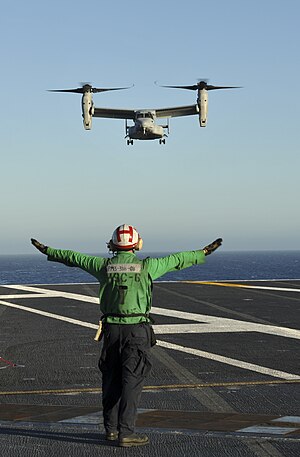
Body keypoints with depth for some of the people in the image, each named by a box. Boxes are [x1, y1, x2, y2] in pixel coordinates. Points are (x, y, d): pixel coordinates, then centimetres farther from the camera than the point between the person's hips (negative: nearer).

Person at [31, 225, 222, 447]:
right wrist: (203, 253, 18)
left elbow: (74, 258, 16)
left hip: (111, 329, 4)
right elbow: (176, 260, 4)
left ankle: (111, 428, 21)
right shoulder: (146, 266, -6)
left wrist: (48, 251, 31)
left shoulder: (104, 265, 3)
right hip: (136, 330, -4)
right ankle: (126, 432, -5)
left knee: (111, 379, 14)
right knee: (132, 381, -3)